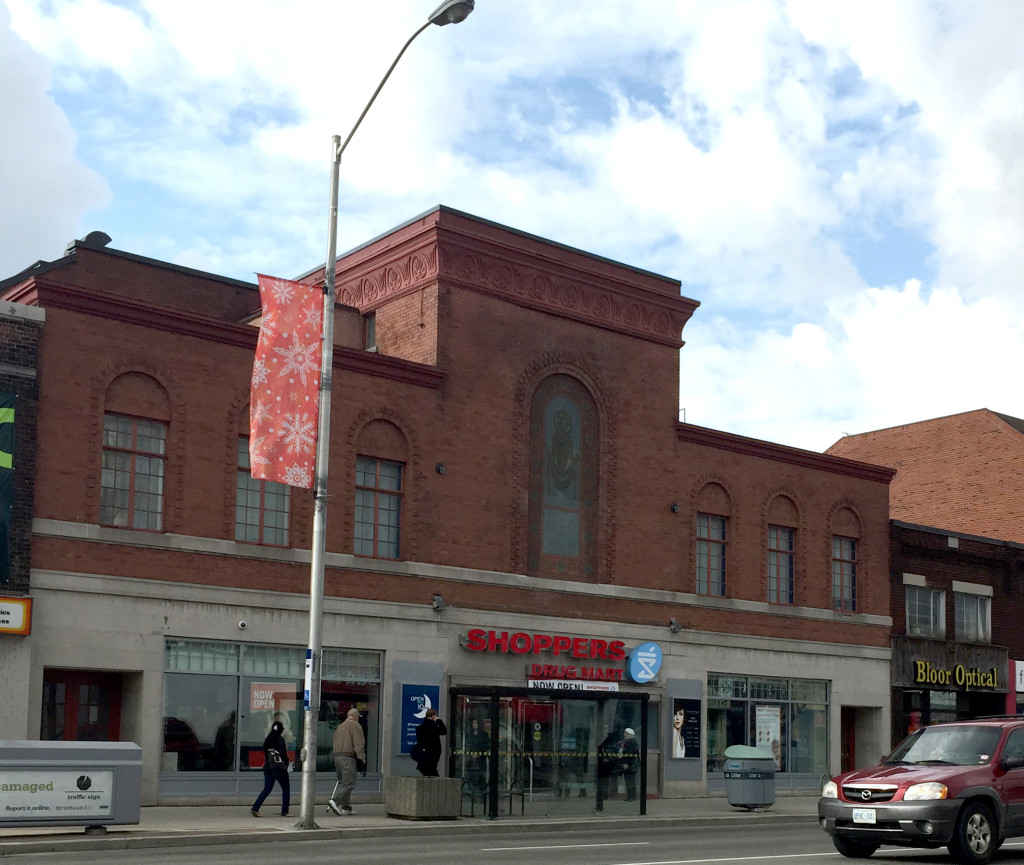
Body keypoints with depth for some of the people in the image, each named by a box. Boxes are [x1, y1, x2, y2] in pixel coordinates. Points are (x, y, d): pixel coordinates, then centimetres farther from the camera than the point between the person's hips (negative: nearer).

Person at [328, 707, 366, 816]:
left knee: (342, 782, 12)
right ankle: (335, 801, -24)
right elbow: (359, 743, -11)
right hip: (348, 757, -8)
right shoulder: (355, 725, -4)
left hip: (337, 757, 8)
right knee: (349, 783, -9)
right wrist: (362, 757, -5)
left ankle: (346, 807, 12)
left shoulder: (339, 726, 21)